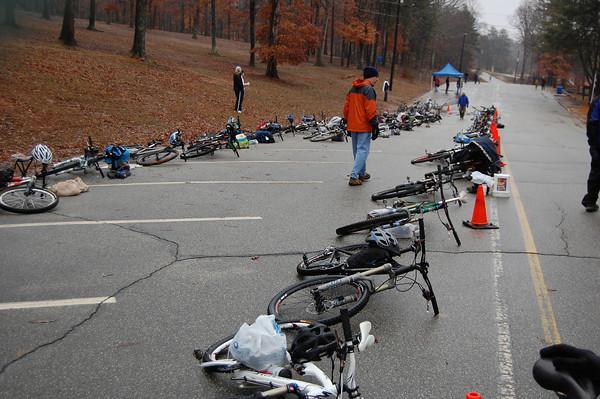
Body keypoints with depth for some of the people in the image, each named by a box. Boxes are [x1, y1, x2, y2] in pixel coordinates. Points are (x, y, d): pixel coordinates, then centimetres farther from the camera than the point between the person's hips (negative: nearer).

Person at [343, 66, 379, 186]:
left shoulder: (353, 89, 12)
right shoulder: (368, 89, -13)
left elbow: (346, 107, 16)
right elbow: (371, 109, -18)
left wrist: (348, 123, 21)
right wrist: (375, 125, -13)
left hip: (353, 126, 8)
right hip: (364, 127, -8)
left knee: (357, 150, 17)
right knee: (363, 151, -6)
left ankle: (362, 174, 28)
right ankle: (354, 176, -13)